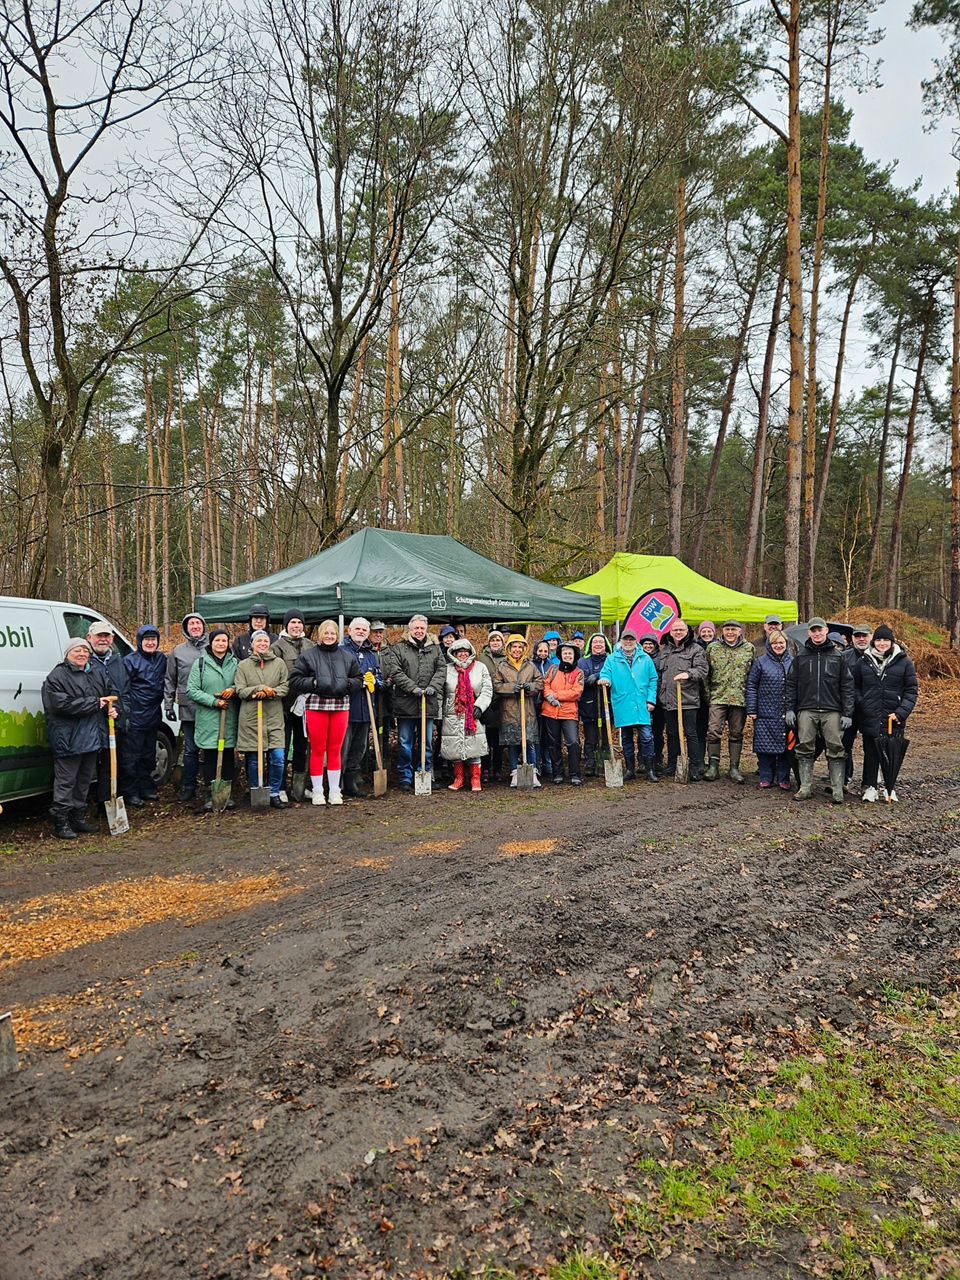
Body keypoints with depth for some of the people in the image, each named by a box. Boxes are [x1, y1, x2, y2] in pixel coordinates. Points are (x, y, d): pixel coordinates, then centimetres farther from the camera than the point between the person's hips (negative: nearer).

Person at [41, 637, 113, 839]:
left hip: (92, 736, 7)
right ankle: (61, 823, 4)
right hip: (68, 738, -7)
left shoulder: (97, 673, 13)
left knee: (84, 780, 15)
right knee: (66, 782, -3)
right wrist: (95, 703, -17)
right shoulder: (57, 676, -8)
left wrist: (110, 708, 3)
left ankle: (78, 818, 25)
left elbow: (108, 694, 26)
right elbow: (63, 704, -20)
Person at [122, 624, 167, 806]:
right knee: (133, 755, -1)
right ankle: (132, 793, 5)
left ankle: (146, 788, 24)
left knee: (149, 755, 14)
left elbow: (165, 684, 20)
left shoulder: (161, 659, 10)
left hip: (153, 716, 6)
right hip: (136, 716, -6)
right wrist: (126, 714, -14)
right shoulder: (130, 660, -7)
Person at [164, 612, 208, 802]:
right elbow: (170, 681, 13)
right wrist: (168, 704, 8)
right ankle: (189, 787, 17)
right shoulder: (178, 651, 9)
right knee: (190, 749, 6)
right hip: (188, 708, 1)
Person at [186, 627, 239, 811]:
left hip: (229, 719, 2)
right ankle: (208, 795, 11)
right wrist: (214, 701, -13)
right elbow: (192, 690, -3)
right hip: (207, 719, -2)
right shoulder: (200, 663, 1)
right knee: (209, 757, 2)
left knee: (229, 756, 7)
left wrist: (233, 689, -10)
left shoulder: (234, 663, 9)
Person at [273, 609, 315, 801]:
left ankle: (299, 786, 19)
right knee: (283, 745, -1)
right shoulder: (278, 646, -2)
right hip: (285, 703, -5)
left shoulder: (309, 645, 12)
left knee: (301, 744, 11)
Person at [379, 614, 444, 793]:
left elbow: (441, 669, 6)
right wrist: (412, 688, -15)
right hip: (406, 703, -3)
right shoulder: (397, 648, 2)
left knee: (426, 742, 10)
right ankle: (405, 777, 13)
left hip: (429, 703, 3)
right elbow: (395, 672, -7)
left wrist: (433, 686, -10)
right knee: (405, 743, 3)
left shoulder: (435, 648, 12)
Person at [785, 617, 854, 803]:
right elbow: (791, 684, 11)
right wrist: (789, 709, 3)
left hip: (832, 711, -1)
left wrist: (847, 713, 0)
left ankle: (837, 789, 3)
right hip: (806, 710, 1)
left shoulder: (838, 657, 8)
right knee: (805, 748, 0)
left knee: (835, 749, -3)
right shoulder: (801, 657, 11)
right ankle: (805, 787, 7)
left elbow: (847, 686, 6)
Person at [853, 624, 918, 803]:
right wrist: (860, 704, -2)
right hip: (869, 718, 1)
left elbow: (912, 689, 3)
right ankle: (869, 787, 14)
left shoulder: (904, 662, 3)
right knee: (870, 754, 5)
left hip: (893, 718, -1)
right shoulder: (864, 662, 7)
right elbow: (854, 686, 14)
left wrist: (902, 711, -8)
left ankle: (890, 788, 18)